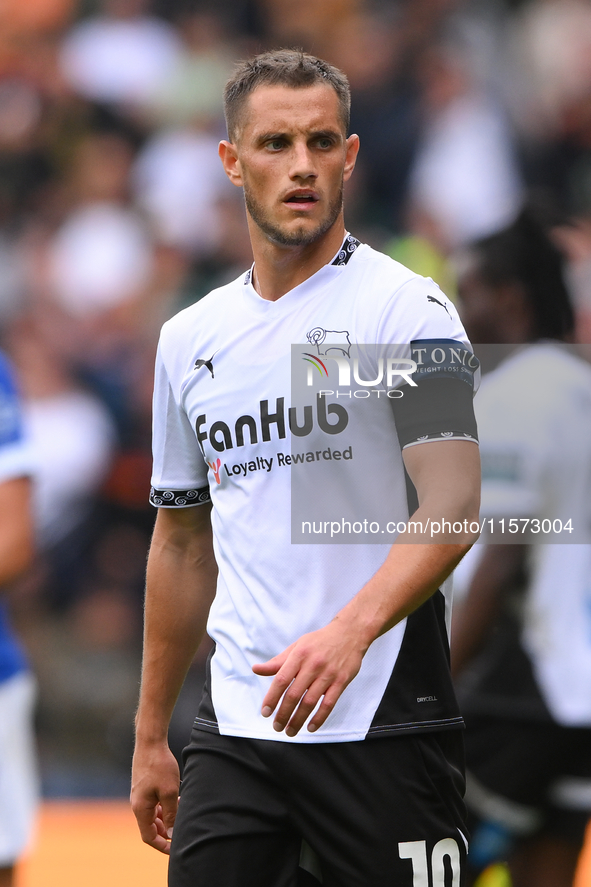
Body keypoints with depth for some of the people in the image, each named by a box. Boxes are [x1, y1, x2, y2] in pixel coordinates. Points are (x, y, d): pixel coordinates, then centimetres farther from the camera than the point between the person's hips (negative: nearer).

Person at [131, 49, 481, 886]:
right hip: (234, 730, 5)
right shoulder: (190, 338, 13)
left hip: (384, 723, -5)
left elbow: (454, 507, -17)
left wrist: (350, 632, -33)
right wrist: (150, 737, 19)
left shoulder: (406, 308, -5)